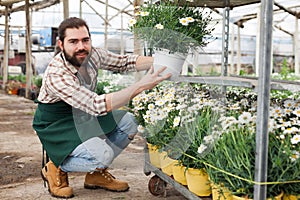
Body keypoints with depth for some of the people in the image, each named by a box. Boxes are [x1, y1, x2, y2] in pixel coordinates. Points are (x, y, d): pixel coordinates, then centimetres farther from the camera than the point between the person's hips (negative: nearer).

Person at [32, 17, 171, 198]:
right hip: (57, 127, -8)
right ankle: (56, 168, 1)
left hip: (83, 116, 8)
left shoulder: (92, 54, -11)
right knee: (103, 155, -28)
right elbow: (97, 105, -41)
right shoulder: (56, 75, -33)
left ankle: (96, 173, 8)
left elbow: (125, 62, 1)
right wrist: (141, 86, -45)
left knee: (128, 122, -6)